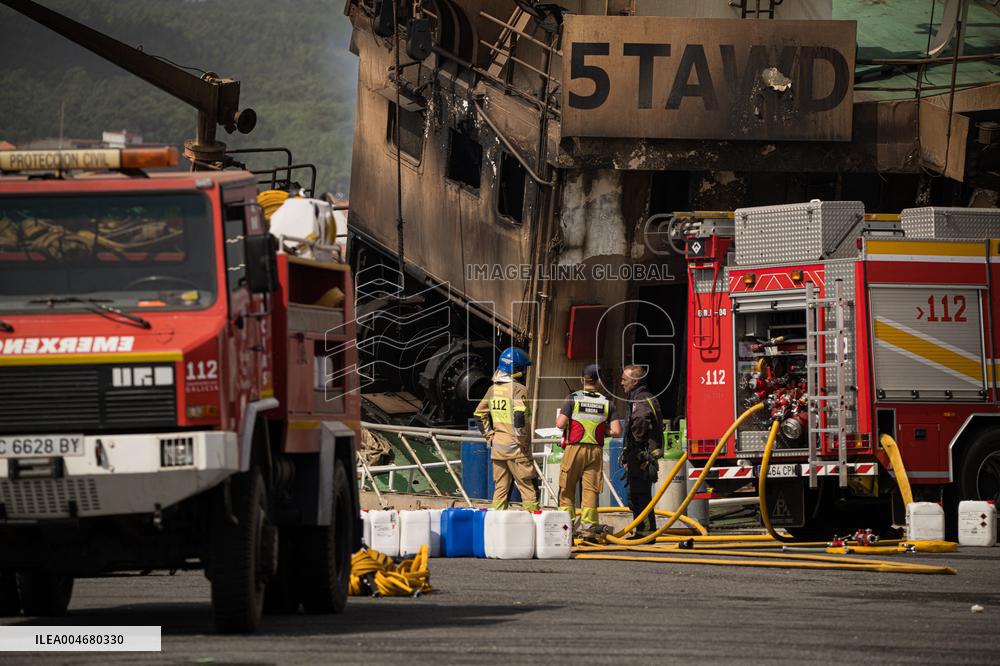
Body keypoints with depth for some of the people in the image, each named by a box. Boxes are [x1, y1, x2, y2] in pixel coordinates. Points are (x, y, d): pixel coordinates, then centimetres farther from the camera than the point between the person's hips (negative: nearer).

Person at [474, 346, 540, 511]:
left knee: (500, 489, 12)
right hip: (515, 448, -7)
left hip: (497, 448, 7)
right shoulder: (518, 389, -12)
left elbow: (480, 414, 16)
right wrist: (523, 441, -15)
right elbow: (519, 416, -24)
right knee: (529, 488, -1)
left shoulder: (493, 389, 10)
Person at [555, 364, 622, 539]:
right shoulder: (606, 402, 1)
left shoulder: (573, 398, -6)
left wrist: (558, 418, 10)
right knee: (591, 489, 5)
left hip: (574, 447, -2)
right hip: (595, 449, 2)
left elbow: (560, 424, -13)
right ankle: (588, 526, 0)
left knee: (567, 488, 8)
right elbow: (616, 431, -3)